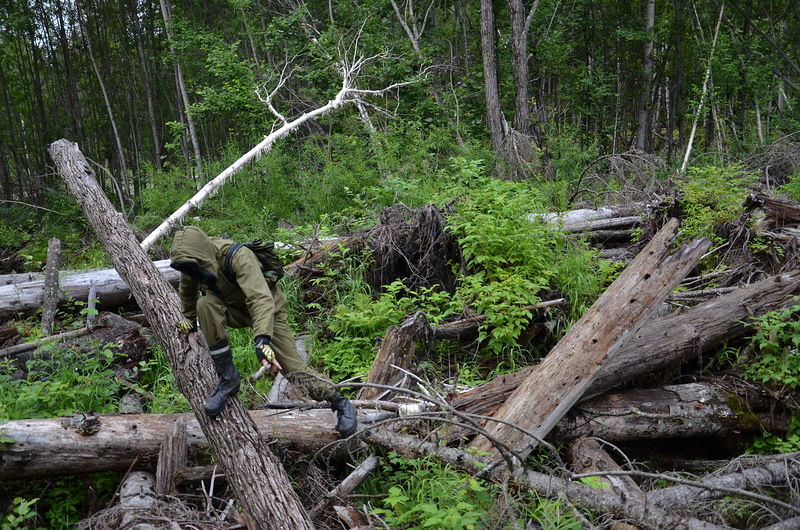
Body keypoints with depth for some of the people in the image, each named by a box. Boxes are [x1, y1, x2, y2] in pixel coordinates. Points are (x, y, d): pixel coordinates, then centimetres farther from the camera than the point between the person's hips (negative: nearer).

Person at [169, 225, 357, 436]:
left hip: (267, 310, -5)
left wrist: (262, 340, -58)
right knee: (205, 305, -27)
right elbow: (187, 292, 11)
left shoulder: (239, 258, -35)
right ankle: (228, 379, -16)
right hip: (235, 310, 5)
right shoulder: (192, 261, -14)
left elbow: (262, 300, -47)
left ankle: (341, 404, 6)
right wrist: (189, 317, 26)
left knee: (291, 366, -14)